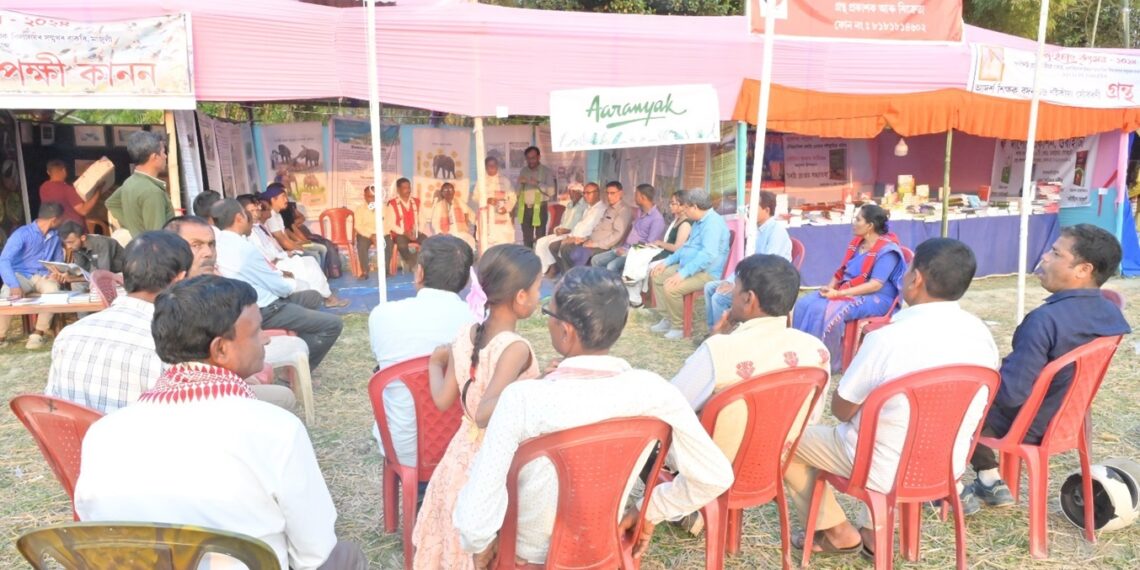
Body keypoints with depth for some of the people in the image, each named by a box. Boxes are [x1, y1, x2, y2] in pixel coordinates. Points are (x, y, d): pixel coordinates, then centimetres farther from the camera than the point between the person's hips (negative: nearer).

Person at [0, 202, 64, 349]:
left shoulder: (55, 236, 7)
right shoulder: (22, 233, -11)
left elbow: (58, 261, 19)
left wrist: (57, 273, -7)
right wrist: (14, 285, -35)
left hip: (43, 276, 3)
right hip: (21, 275, -3)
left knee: (53, 289, -33)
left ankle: (38, 334, -27)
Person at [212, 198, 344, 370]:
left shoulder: (219, 244, 4)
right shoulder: (245, 248, -23)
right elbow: (280, 287, -14)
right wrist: (289, 287, 6)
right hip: (265, 312, -10)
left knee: (313, 297, 25)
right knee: (334, 324, -14)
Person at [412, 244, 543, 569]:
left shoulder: (464, 337, -5)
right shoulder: (516, 348, -25)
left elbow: (443, 401, 1)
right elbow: (486, 414, -32)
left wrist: (435, 364, 16)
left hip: (464, 454, 6)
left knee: (460, 542, 25)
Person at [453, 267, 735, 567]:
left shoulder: (523, 398, -31)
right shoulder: (652, 390, -21)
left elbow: (473, 522, -30)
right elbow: (715, 477, -13)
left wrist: (480, 546, -8)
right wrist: (651, 512, 1)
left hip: (530, 552, -3)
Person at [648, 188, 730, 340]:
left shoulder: (713, 222, -21)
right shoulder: (699, 221, 14)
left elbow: (708, 254, -32)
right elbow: (687, 247, 27)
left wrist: (683, 273, -35)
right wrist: (667, 262, 16)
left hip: (706, 273, -11)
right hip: (689, 267, 11)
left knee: (671, 287, -30)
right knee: (656, 276, 10)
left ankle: (678, 326, -10)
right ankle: (668, 318, 10)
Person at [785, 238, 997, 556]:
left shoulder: (888, 338, -26)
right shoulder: (982, 334, -6)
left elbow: (841, 410, -14)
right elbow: (967, 409, 10)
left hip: (886, 469, -6)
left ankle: (836, 532, 21)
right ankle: (874, 531, 31)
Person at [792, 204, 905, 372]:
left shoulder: (887, 250, -15)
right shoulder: (856, 243, 12)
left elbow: (875, 285, -22)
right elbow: (842, 271, 17)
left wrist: (838, 293, -26)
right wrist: (830, 287, -5)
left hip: (876, 299, -8)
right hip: (846, 292, 8)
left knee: (828, 310, -32)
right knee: (805, 303, -13)